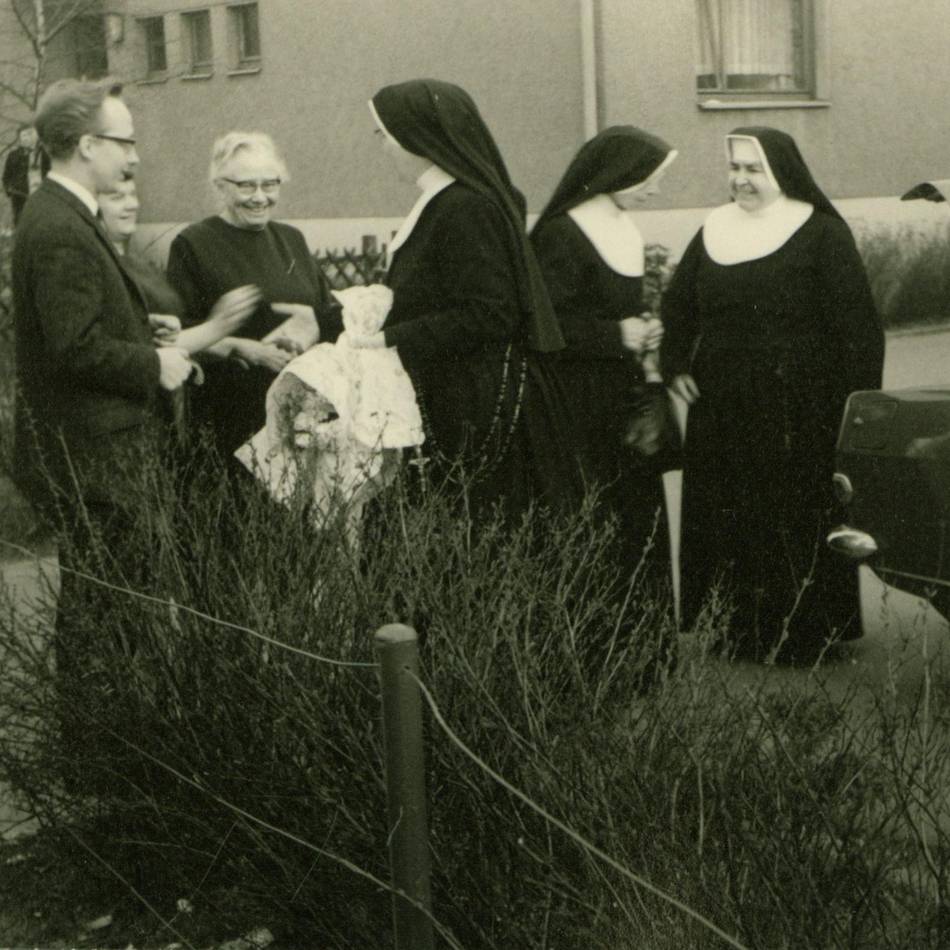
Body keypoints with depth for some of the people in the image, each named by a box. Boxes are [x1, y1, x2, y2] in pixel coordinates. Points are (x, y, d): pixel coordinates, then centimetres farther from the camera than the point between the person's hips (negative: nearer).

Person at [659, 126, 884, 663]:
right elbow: (678, 305, 20)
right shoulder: (714, 232, 12)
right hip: (721, 412, 5)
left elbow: (857, 323, -7)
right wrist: (675, 364, 4)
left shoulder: (822, 234, -4)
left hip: (798, 414, -5)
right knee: (721, 520, 6)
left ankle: (805, 634, 9)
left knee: (798, 526, -2)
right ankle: (736, 629, 16)